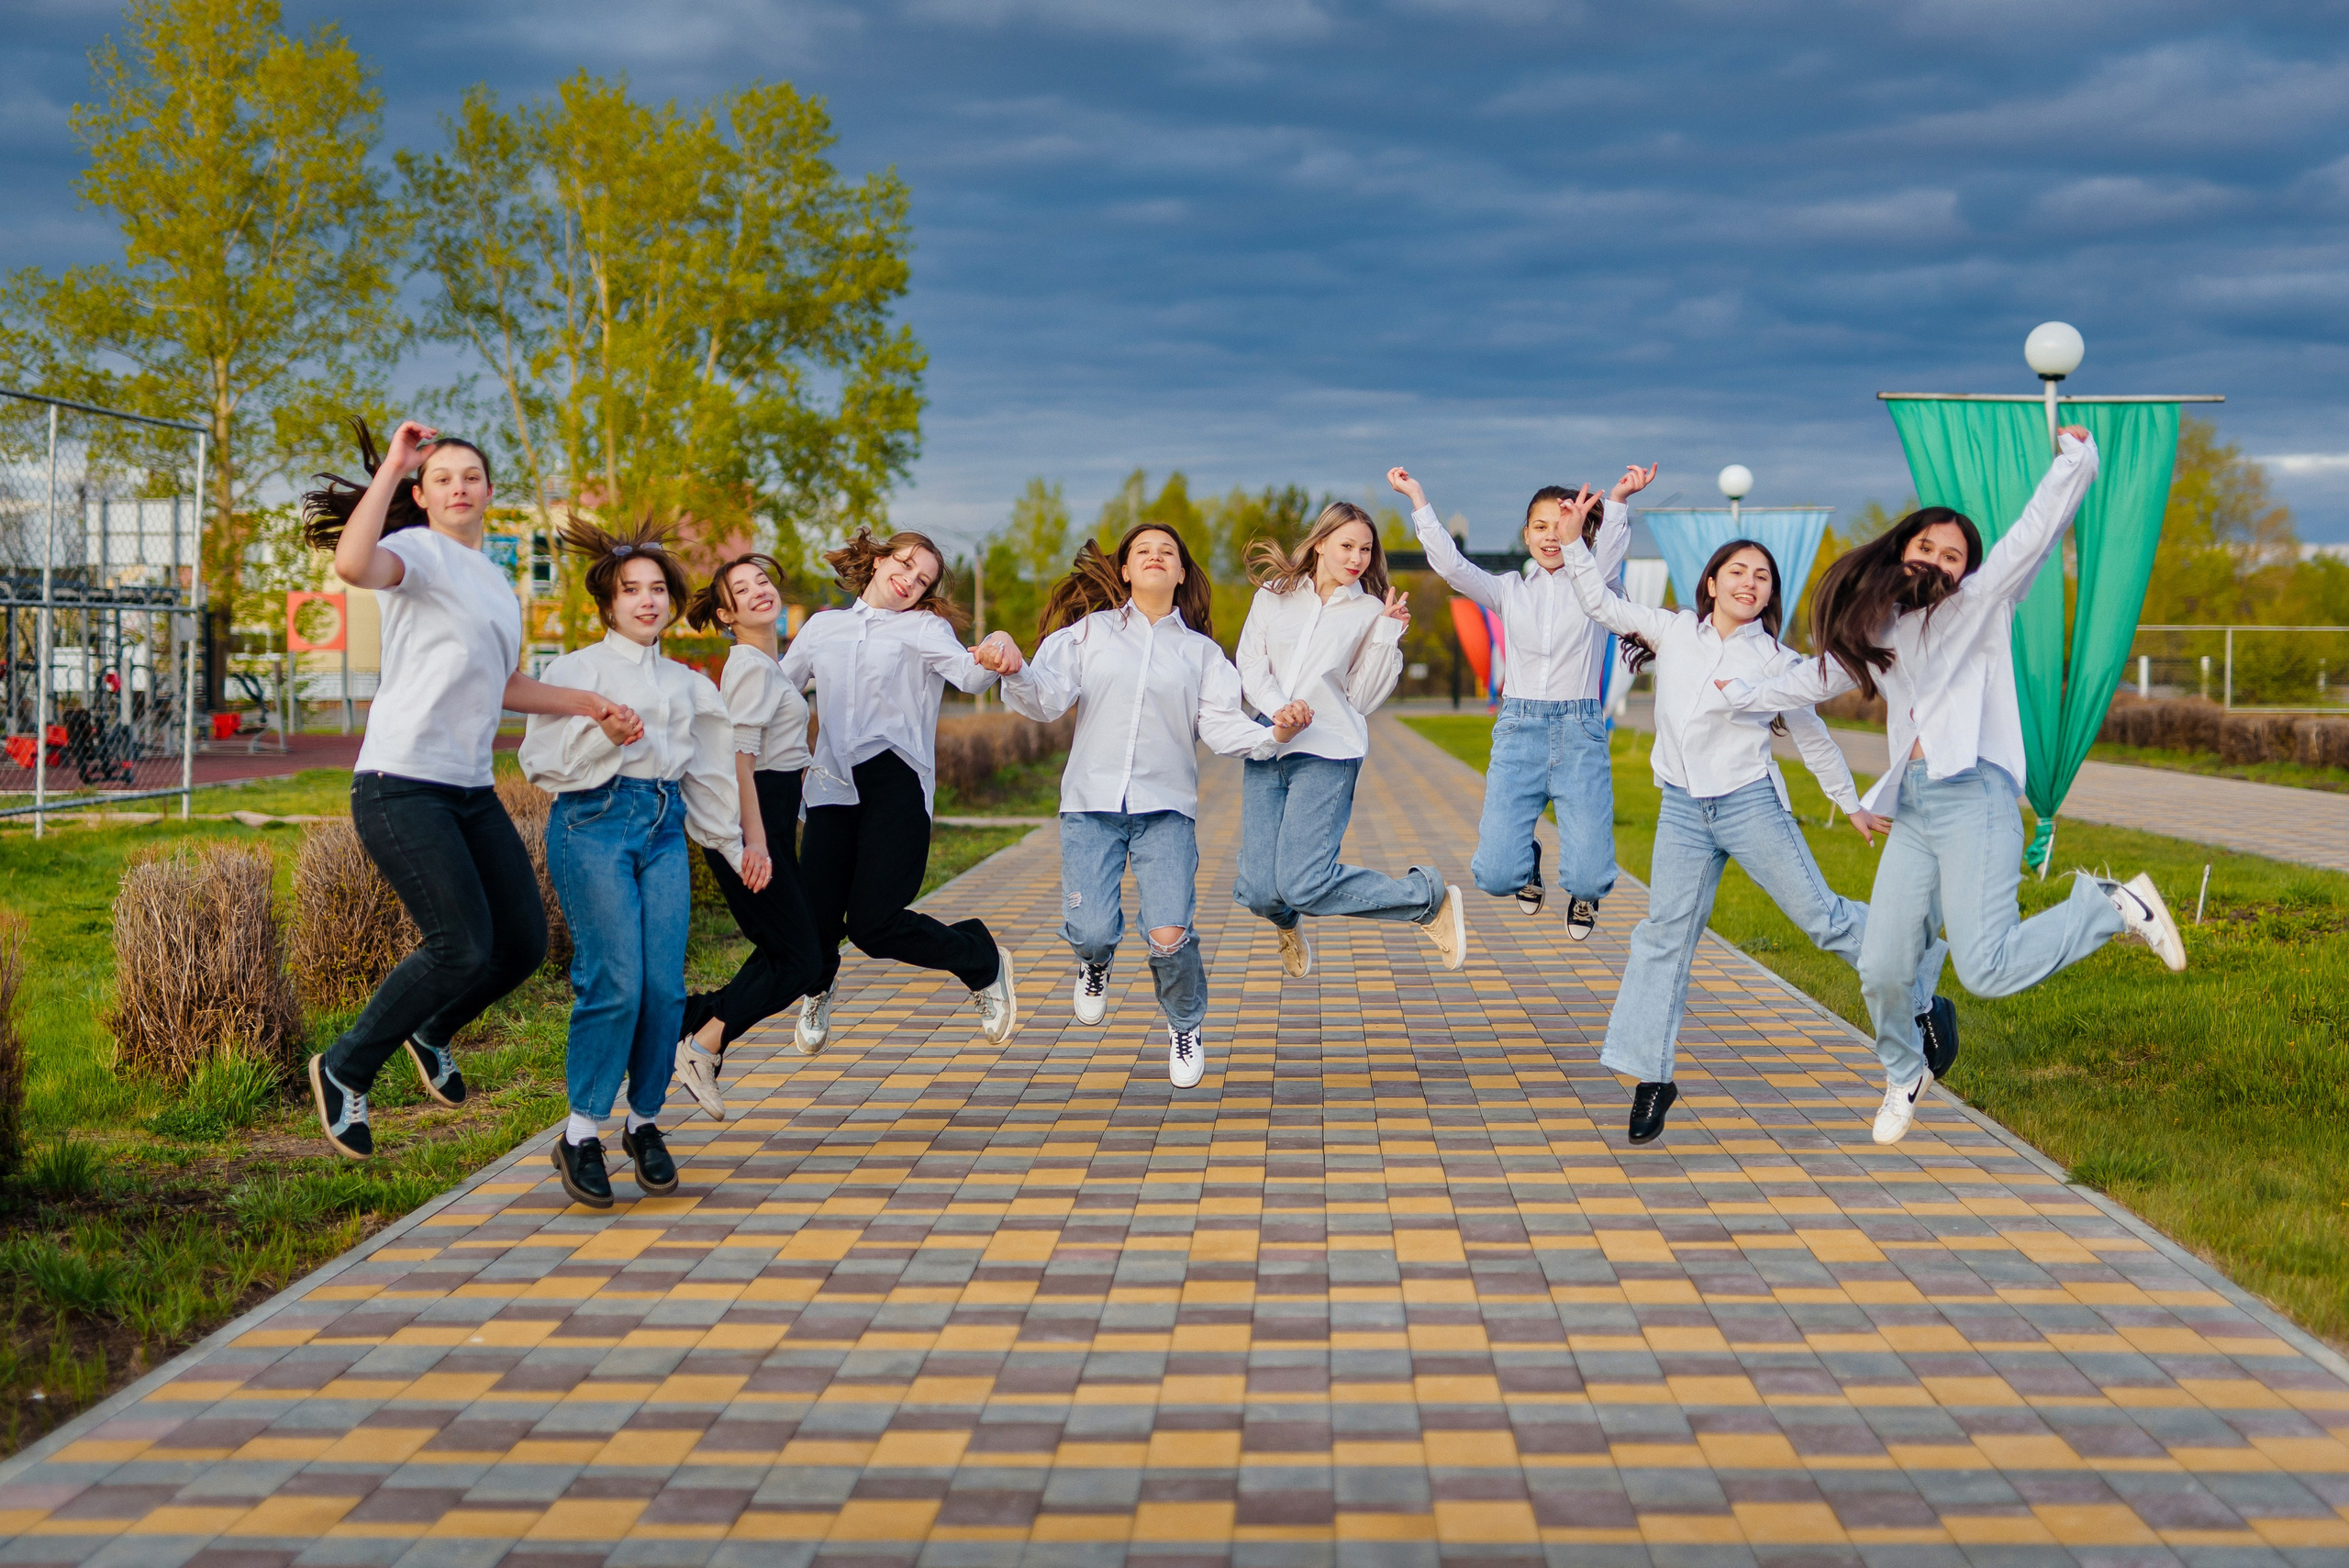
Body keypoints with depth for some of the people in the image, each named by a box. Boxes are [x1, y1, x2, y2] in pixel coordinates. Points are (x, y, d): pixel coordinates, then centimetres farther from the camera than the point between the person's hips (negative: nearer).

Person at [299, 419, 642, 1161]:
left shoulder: (497, 583, 21)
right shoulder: (421, 553, -5)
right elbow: (353, 564, -29)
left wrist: (591, 704, 20)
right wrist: (390, 467, -23)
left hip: (472, 790, 8)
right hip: (402, 785, -8)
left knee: (524, 942, 6)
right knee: (463, 947, -15)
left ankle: (432, 1032, 33)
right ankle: (345, 1070, 4)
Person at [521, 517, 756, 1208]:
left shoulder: (686, 683, 20)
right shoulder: (577, 669, 5)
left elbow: (710, 773, 28)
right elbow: (542, 761, -4)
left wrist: (737, 845, 29)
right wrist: (602, 734, -18)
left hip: (665, 828, 5)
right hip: (594, 822, -5)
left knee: (665, 984, -5)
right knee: (615, 982, -16)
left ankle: (645, 1124, 11)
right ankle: (581, 1135, -5)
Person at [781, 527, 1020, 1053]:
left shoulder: (923, 628, 8)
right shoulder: (823, 627, 20)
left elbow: (968, 675, -12)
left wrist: (996, 652, -34)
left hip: (895, 783, -3)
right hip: (832, 787, 3)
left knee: (874, 923, -14)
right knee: (814, 920, -3)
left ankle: (984, 962, 14)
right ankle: (818, 989, 36)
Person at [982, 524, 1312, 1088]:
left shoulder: (1201, 651, 13)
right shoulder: (1088, 632, 9)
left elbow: (1222, 726, 3)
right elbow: (1046, 701, -2)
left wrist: (1273, 735, -17)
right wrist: (1017, 671, -25)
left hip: (1166, 808, 0)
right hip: (1091, 805, 0)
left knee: (1170, 935, -14)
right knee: (1091, 930, -14)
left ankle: (1185, 1026, 18)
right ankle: (1095, 962, 27)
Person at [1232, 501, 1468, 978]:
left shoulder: (1370, 611, 7)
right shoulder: (1274, 595, 11)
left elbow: (1361, 696, 4)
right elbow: (1251, 665, 6)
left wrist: (1386, 636, -5)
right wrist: (1278, 709, -13)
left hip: (1328, 753, -3)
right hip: (1266, 751, 3)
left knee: (1304, 883, -18)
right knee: (1257, 890, -5)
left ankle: (1430, 896, 3)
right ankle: (1288, 924, 35)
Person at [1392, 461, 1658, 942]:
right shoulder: (1510, 590, 12)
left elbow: (1608, 549, -15)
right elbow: (1451, 565, -1)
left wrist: (1618, 500, -34)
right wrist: (1417, 498, -10)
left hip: (1581, 732, -1)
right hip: (1518, 731, 2)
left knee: (1589, 878, -11)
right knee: (1497, 876, -9)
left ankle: (1581, 893, 28)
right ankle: (1528, 859, 29)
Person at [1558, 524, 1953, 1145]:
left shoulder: (1776, 662, -1)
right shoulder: (1673, 631, 5)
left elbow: (1815, 739, 10)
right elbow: (1600, 602, 12)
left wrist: (1852, 805, 17)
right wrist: (1574, 538, 4)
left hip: (1750, 805, -2)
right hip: (1682, 812, 3)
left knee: (1823, 917, 1)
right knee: (1665, 935, 1)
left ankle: (1924, 1004, 18)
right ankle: (1648, 1076, 6)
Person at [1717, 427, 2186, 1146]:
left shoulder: (1979, 604, 4)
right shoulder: (1876, 629, 20)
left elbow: (2034, 536, -9)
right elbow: (1820, 675, 37)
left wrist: (2075, 460, -20)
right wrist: (1744, 694, 45)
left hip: (1975, 797, -6)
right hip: (1913, 809, 6)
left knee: (1986, 967, -19)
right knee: (1882, 970, 3)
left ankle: (2114, 907, 4)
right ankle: (1904, 1073, 33)